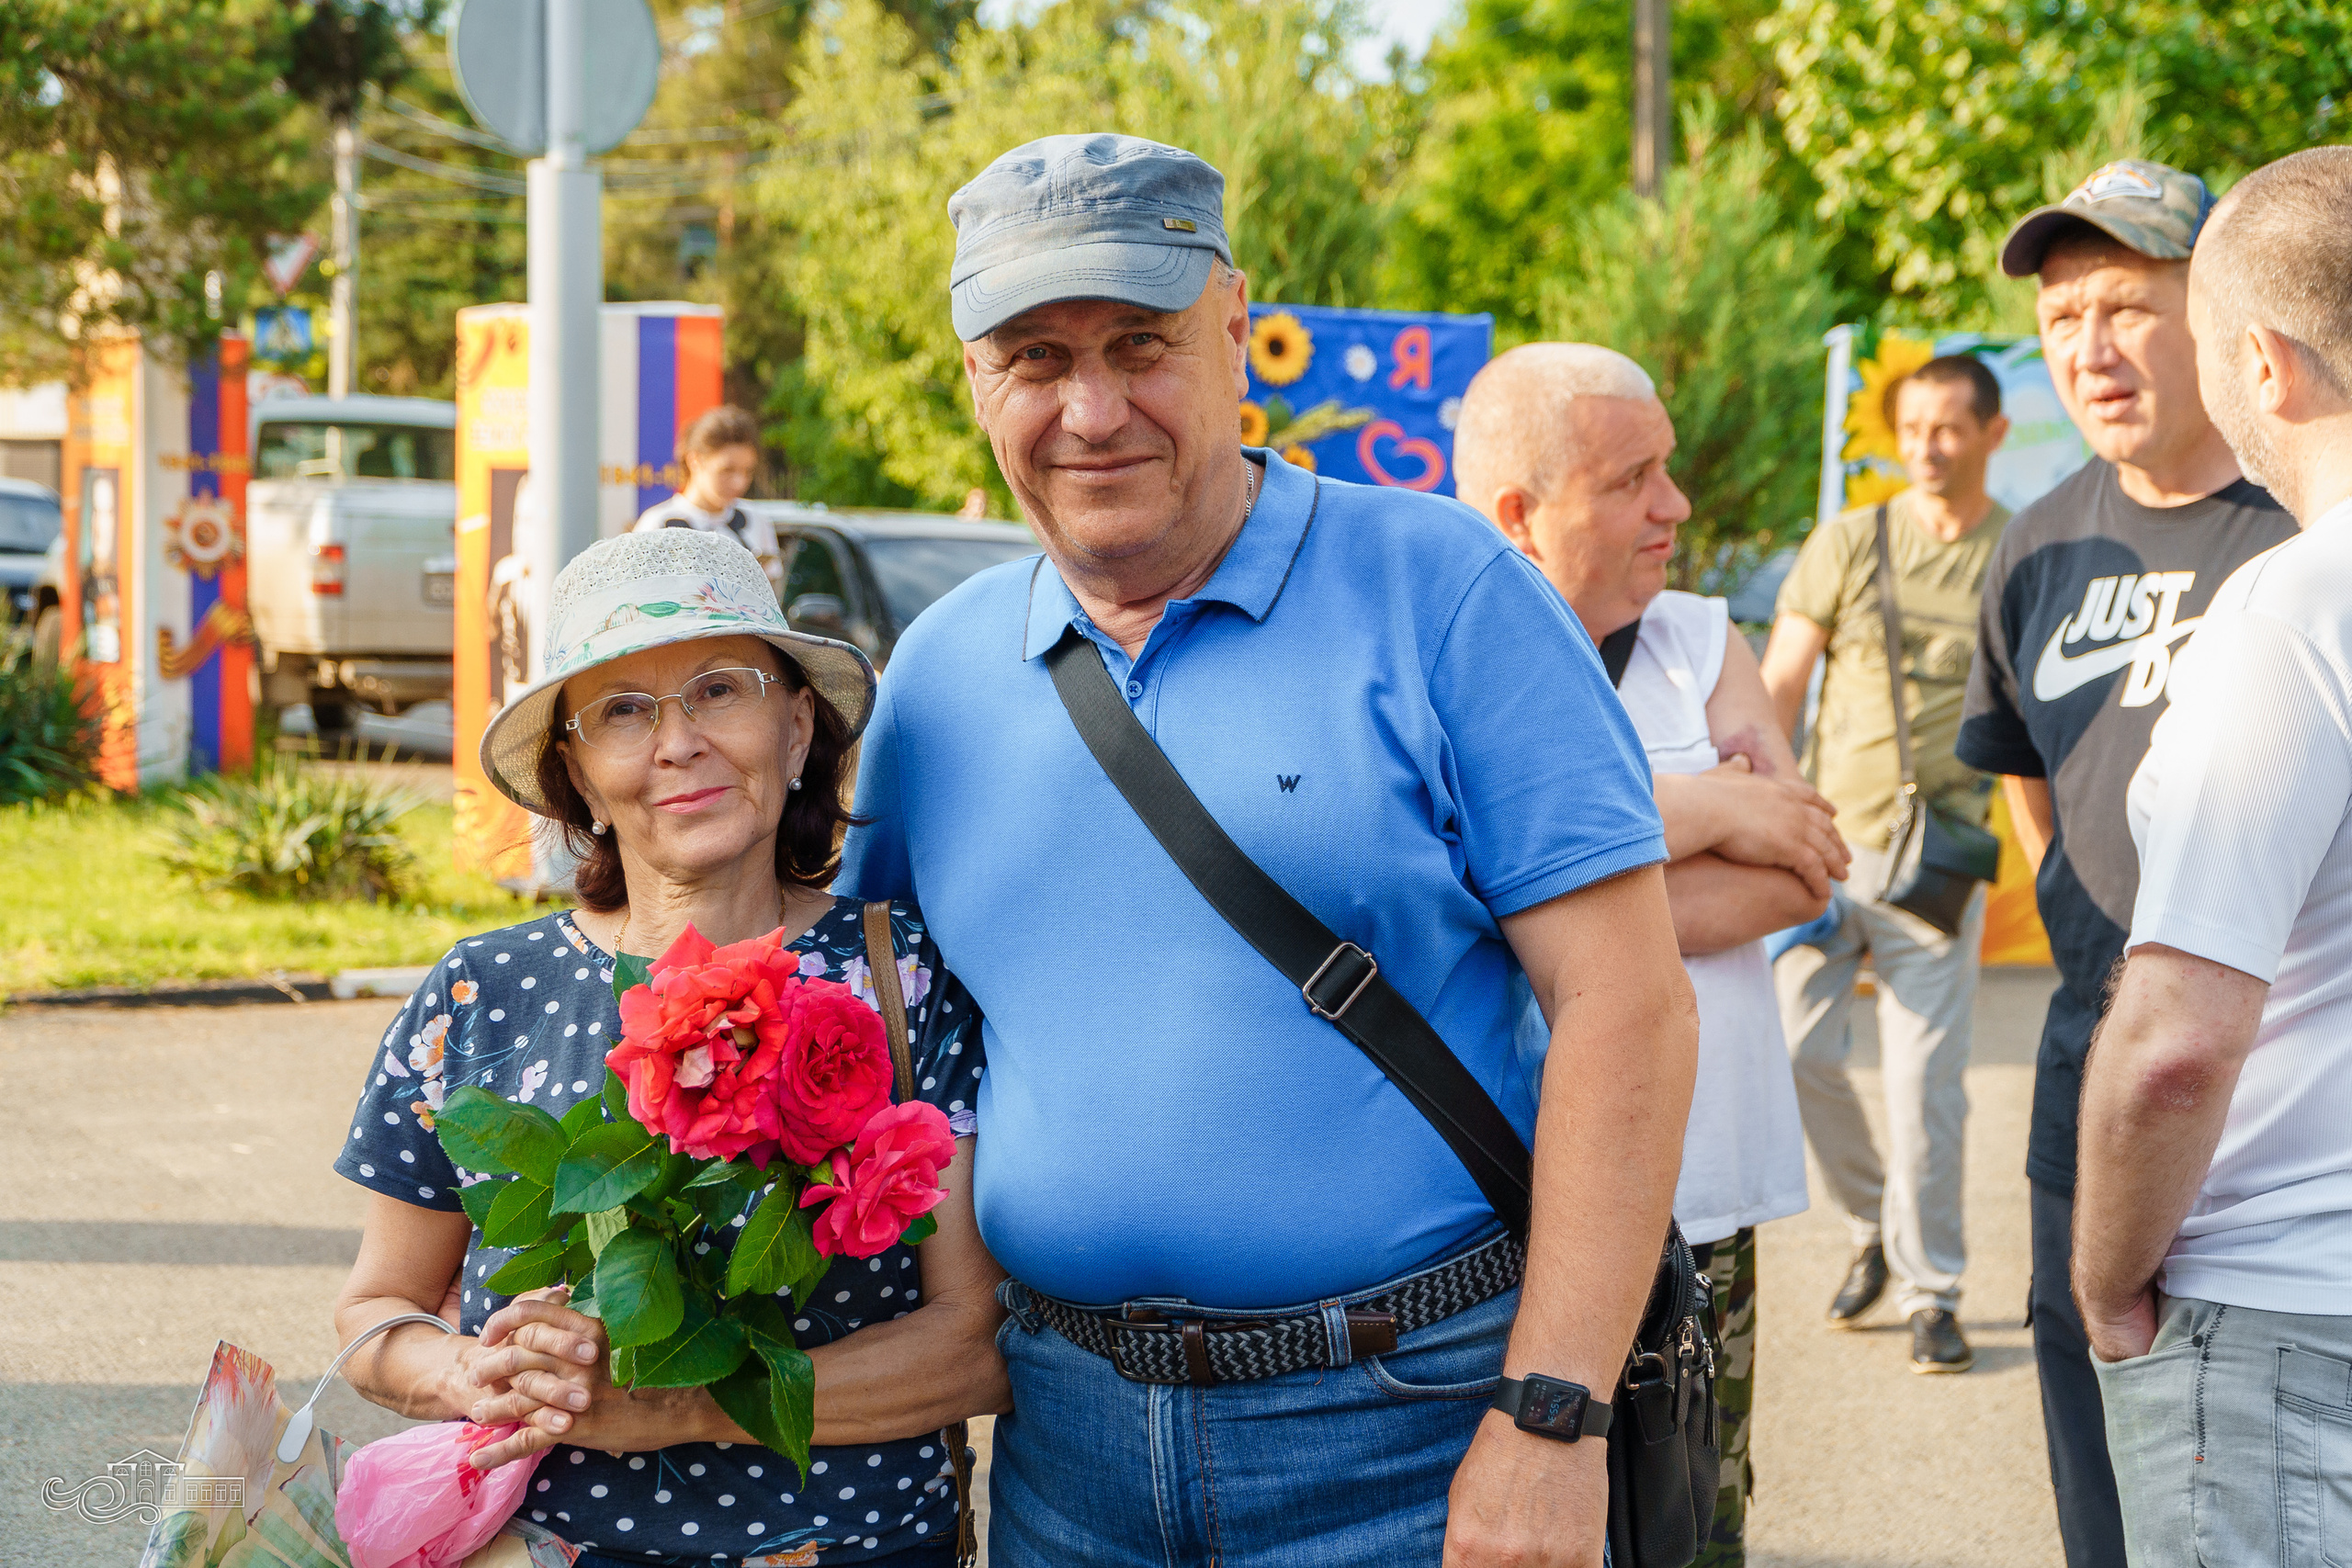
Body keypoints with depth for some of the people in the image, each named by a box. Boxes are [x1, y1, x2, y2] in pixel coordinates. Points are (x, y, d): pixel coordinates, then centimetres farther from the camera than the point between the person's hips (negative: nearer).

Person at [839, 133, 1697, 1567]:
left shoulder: (1438, 591, -7)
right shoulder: (941, 669, 7)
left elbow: (1625, 1003, -12)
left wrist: (1551, 1422, -17)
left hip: (1407, 1439, -4)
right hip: (1070, 1440, 5)